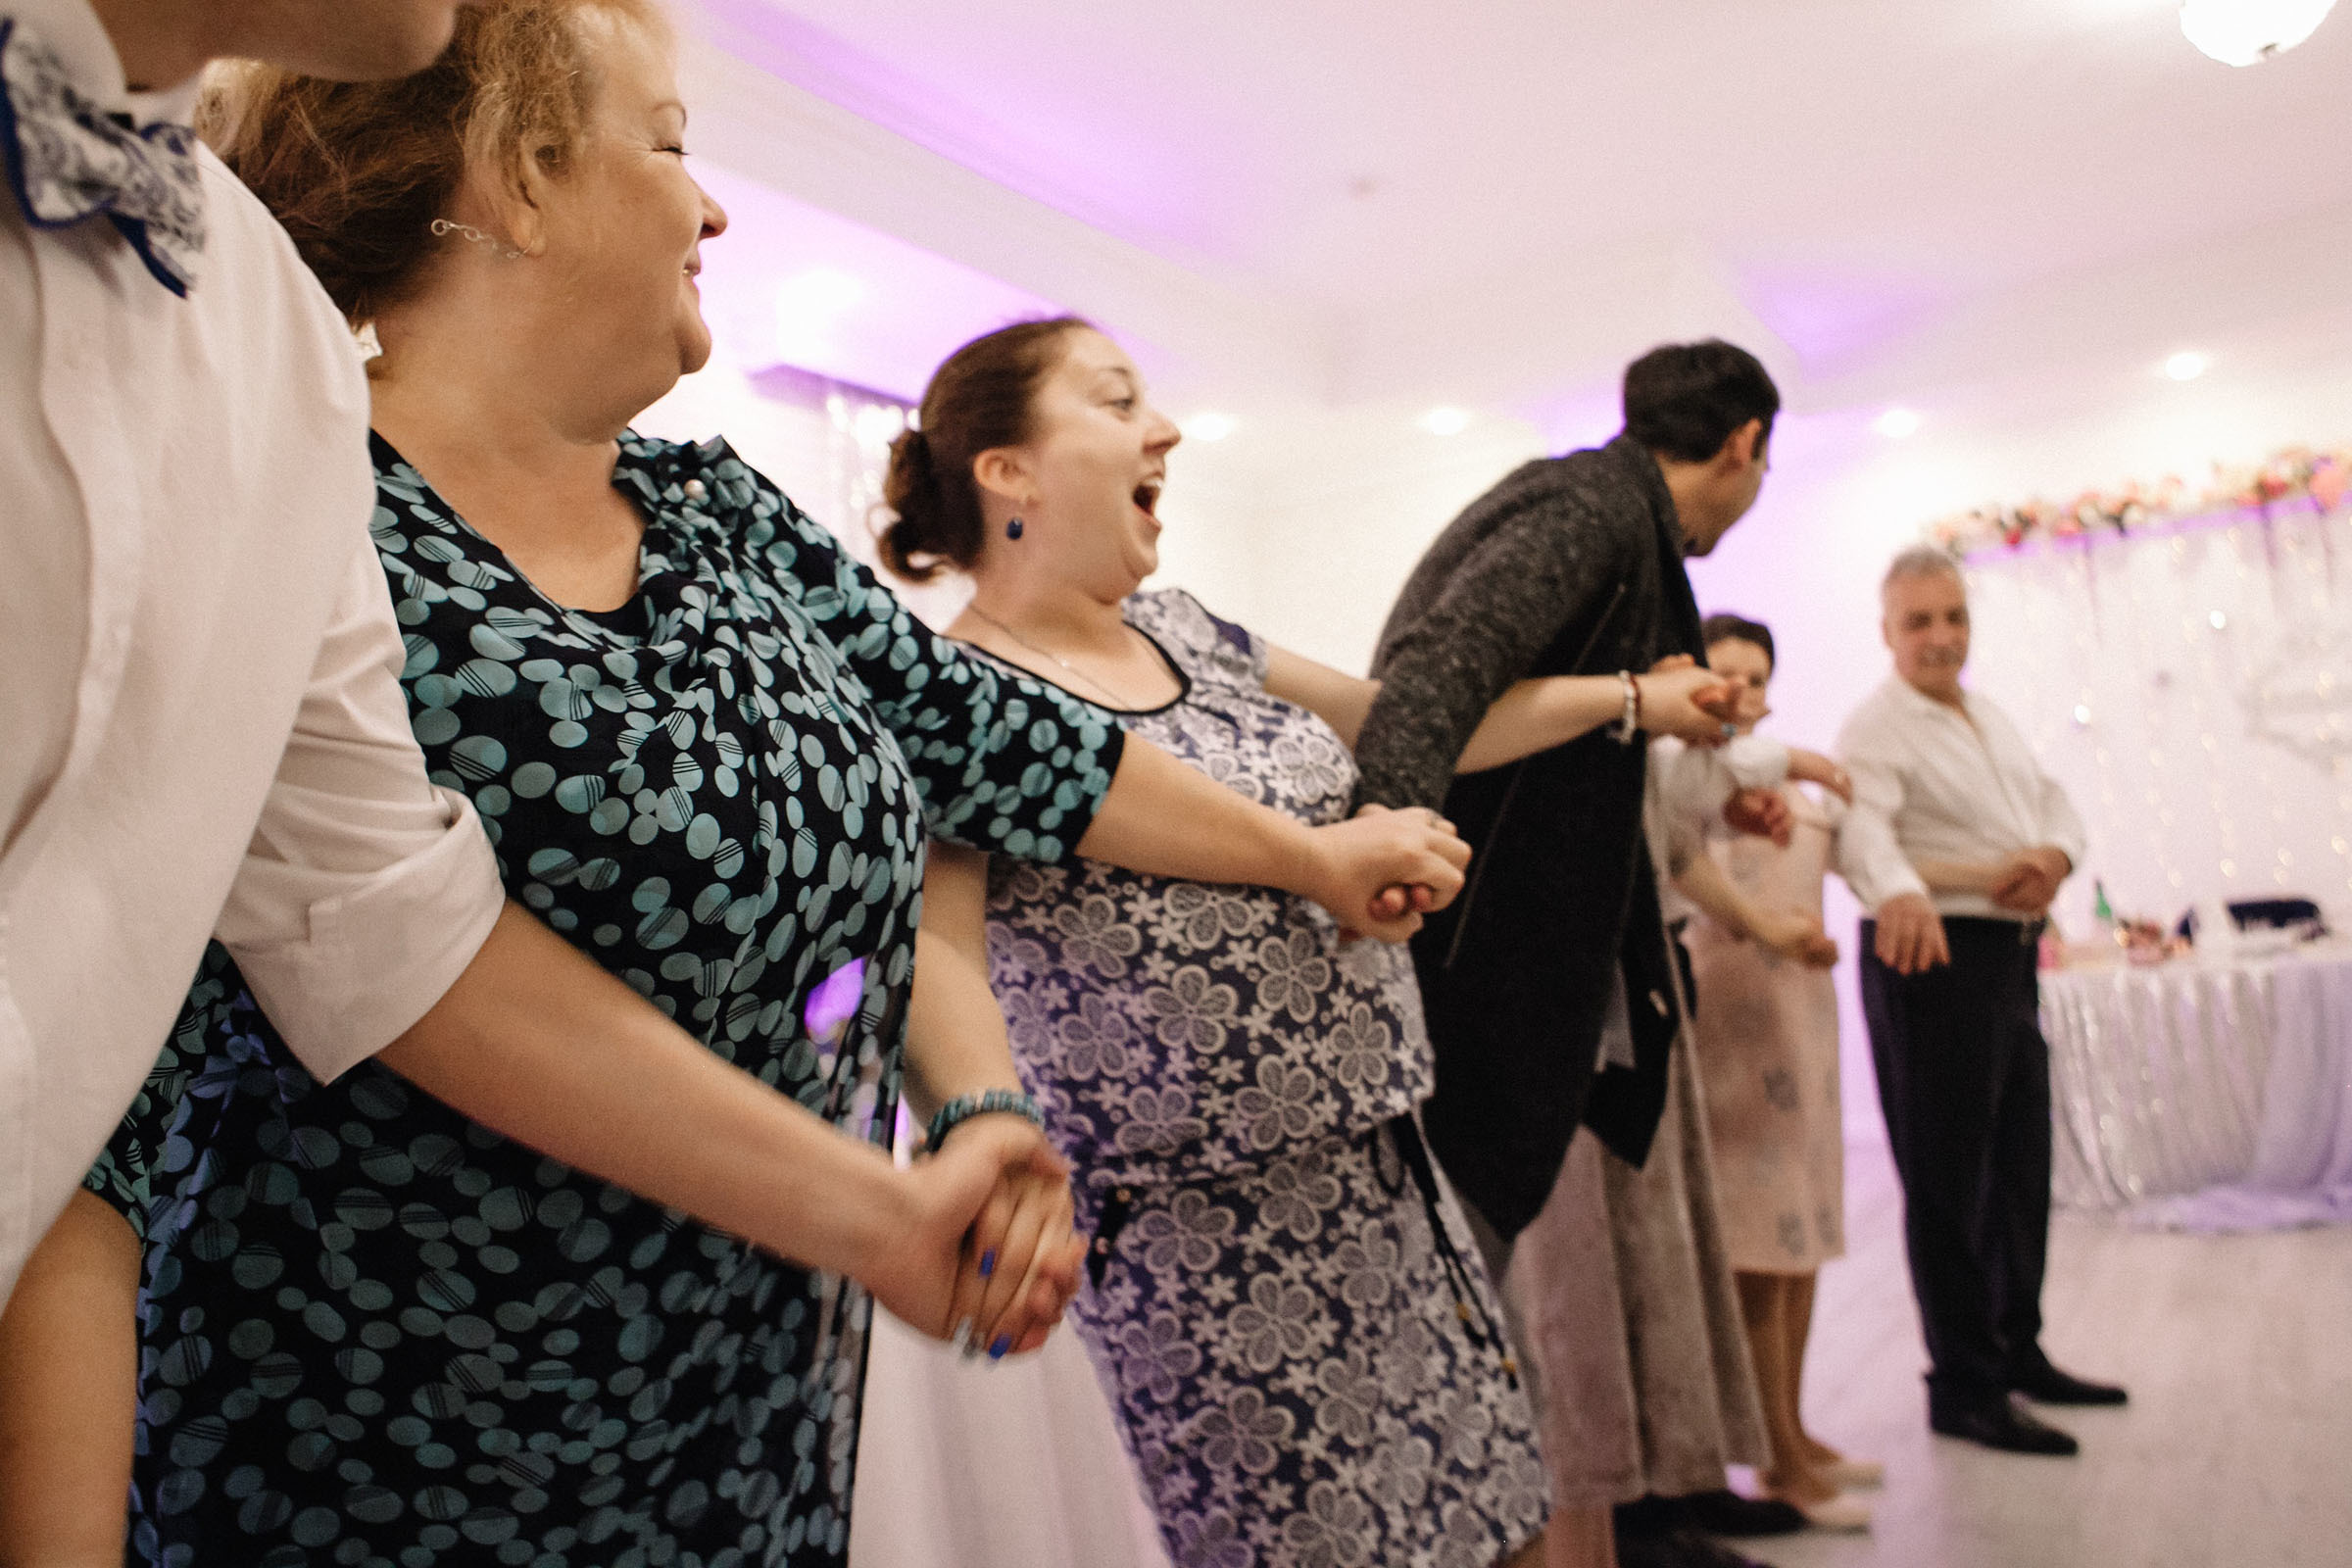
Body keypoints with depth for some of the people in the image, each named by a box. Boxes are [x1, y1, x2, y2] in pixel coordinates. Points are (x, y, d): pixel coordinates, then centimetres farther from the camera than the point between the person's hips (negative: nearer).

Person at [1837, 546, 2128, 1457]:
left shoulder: (1987, 716, 18)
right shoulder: (1877, 727, -12)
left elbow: (2054, 800, 18)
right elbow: (1863, 824, -30)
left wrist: (2057, 853, -6)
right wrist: (1899, 891, -51)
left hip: (2009, 954, 9)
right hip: (1931, 950, -9)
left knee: (2022, 1165, 16)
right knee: (1949, 1178, -3)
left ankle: (2018, 1350, 31)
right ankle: (1963, 1388, 8)